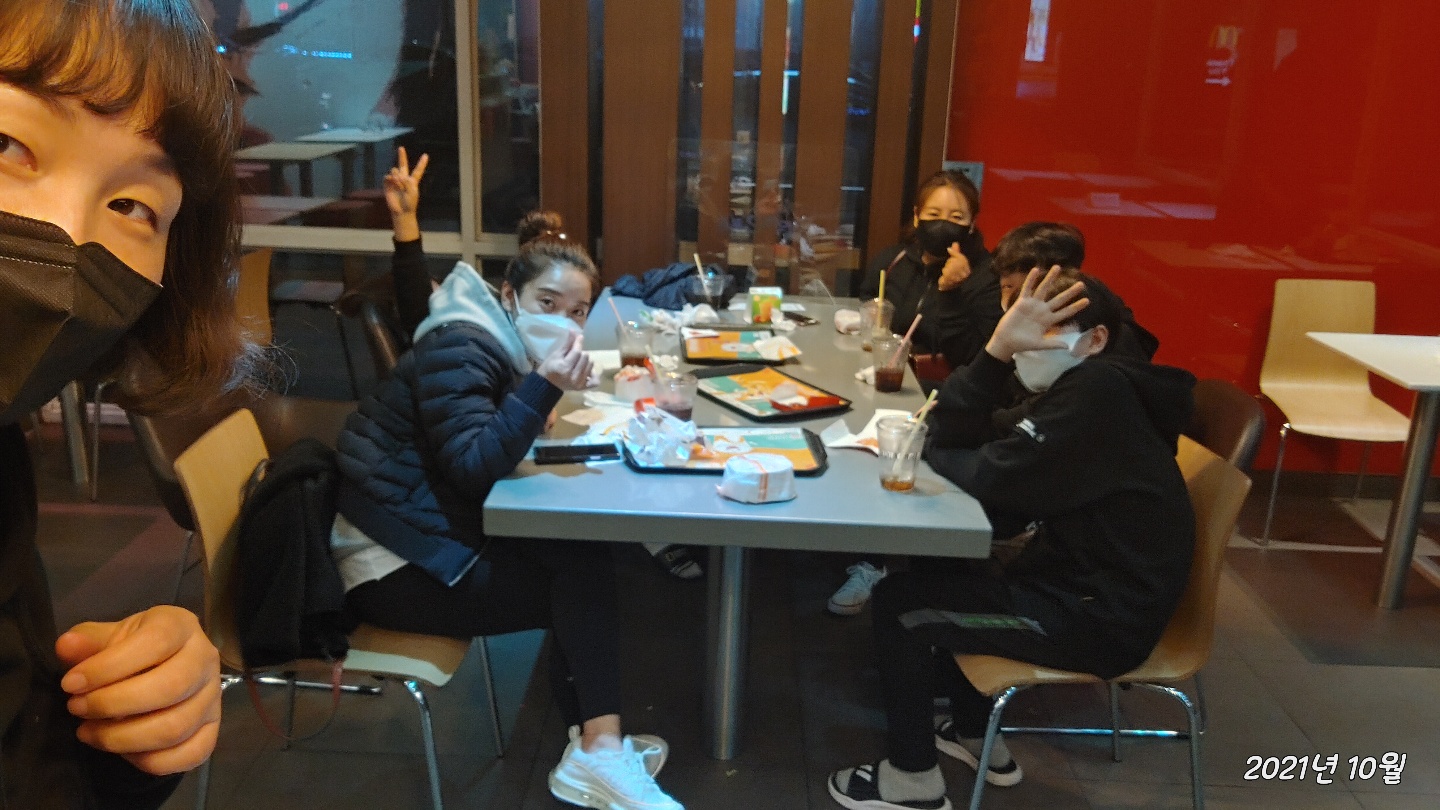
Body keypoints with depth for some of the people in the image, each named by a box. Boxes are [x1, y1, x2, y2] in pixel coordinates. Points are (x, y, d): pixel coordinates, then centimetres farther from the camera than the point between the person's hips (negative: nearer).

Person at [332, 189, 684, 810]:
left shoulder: (508, 342, 9)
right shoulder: (459, 347, -19)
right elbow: (472, 468, -27)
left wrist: (559, 392, -9)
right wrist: (543, 386, -34)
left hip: (435, 534, 9)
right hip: (392, 566, -9)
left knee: (588, 562, -4)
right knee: (584, 582, -15)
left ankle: (593, 749, -3)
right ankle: (597, 754, -6)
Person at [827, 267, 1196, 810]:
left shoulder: (1098, 389, -20)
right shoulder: (1074, 389, 10)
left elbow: (993, 478, -24)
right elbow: (953, 440, -2)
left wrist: (927, 452, -4)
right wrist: (997, 349, -16)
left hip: (1102, 616, -10)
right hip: (1079, 580, 10)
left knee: (900, 602, -6)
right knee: (934, 567, 22)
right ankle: (979, 739, 32)